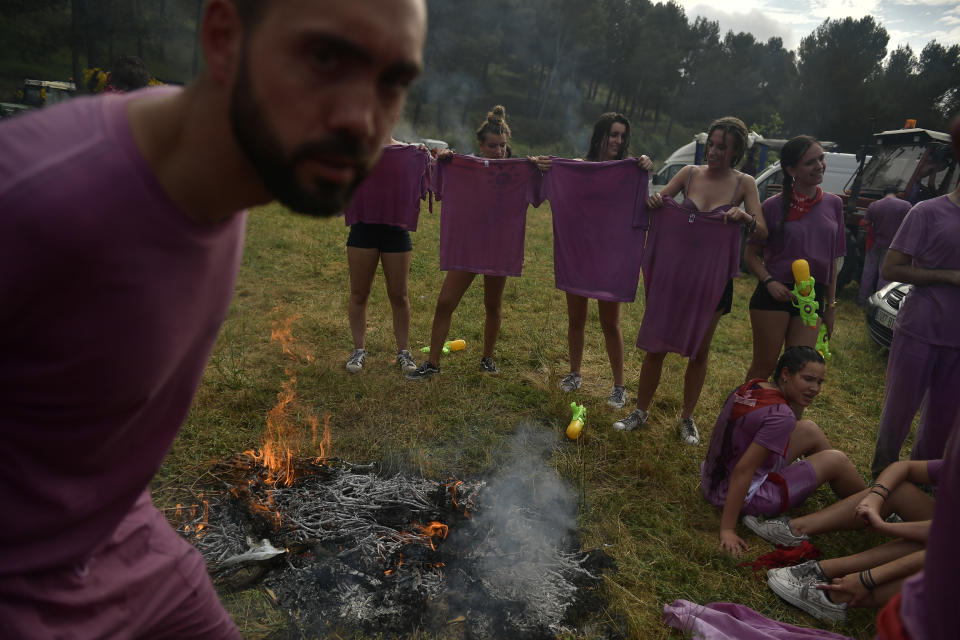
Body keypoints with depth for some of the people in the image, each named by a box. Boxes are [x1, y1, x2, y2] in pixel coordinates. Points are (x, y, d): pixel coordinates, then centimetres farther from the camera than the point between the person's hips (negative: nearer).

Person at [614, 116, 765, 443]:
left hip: (713, 278, -1)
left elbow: (763, 232, -7)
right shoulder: (690, 173, 0)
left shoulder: (743, 183, -3)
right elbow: (658, 201, 5)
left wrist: (745, 217, -28)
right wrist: (652, 201, -18)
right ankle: (641, 411, 22)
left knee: (699, 351, 9)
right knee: (655, 345, 4)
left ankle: (687, 417, 28)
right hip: (675, 271, 1)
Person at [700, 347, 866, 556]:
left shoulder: (750, 387, -1)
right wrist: (727, 530, -28)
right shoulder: (780, 414, -26)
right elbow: (743, 470, -30)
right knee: (836, 461, -2)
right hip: (744, 496, -9)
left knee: (809, 431, 16)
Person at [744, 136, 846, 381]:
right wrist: (769, 282, -18)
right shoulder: (774, 206, -5)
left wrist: (831, 305, 11)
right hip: (775, 294, -4)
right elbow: (751, 254, -1)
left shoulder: (833, 204, 7)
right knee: (764, 367, 4)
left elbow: (833, 260, 13)